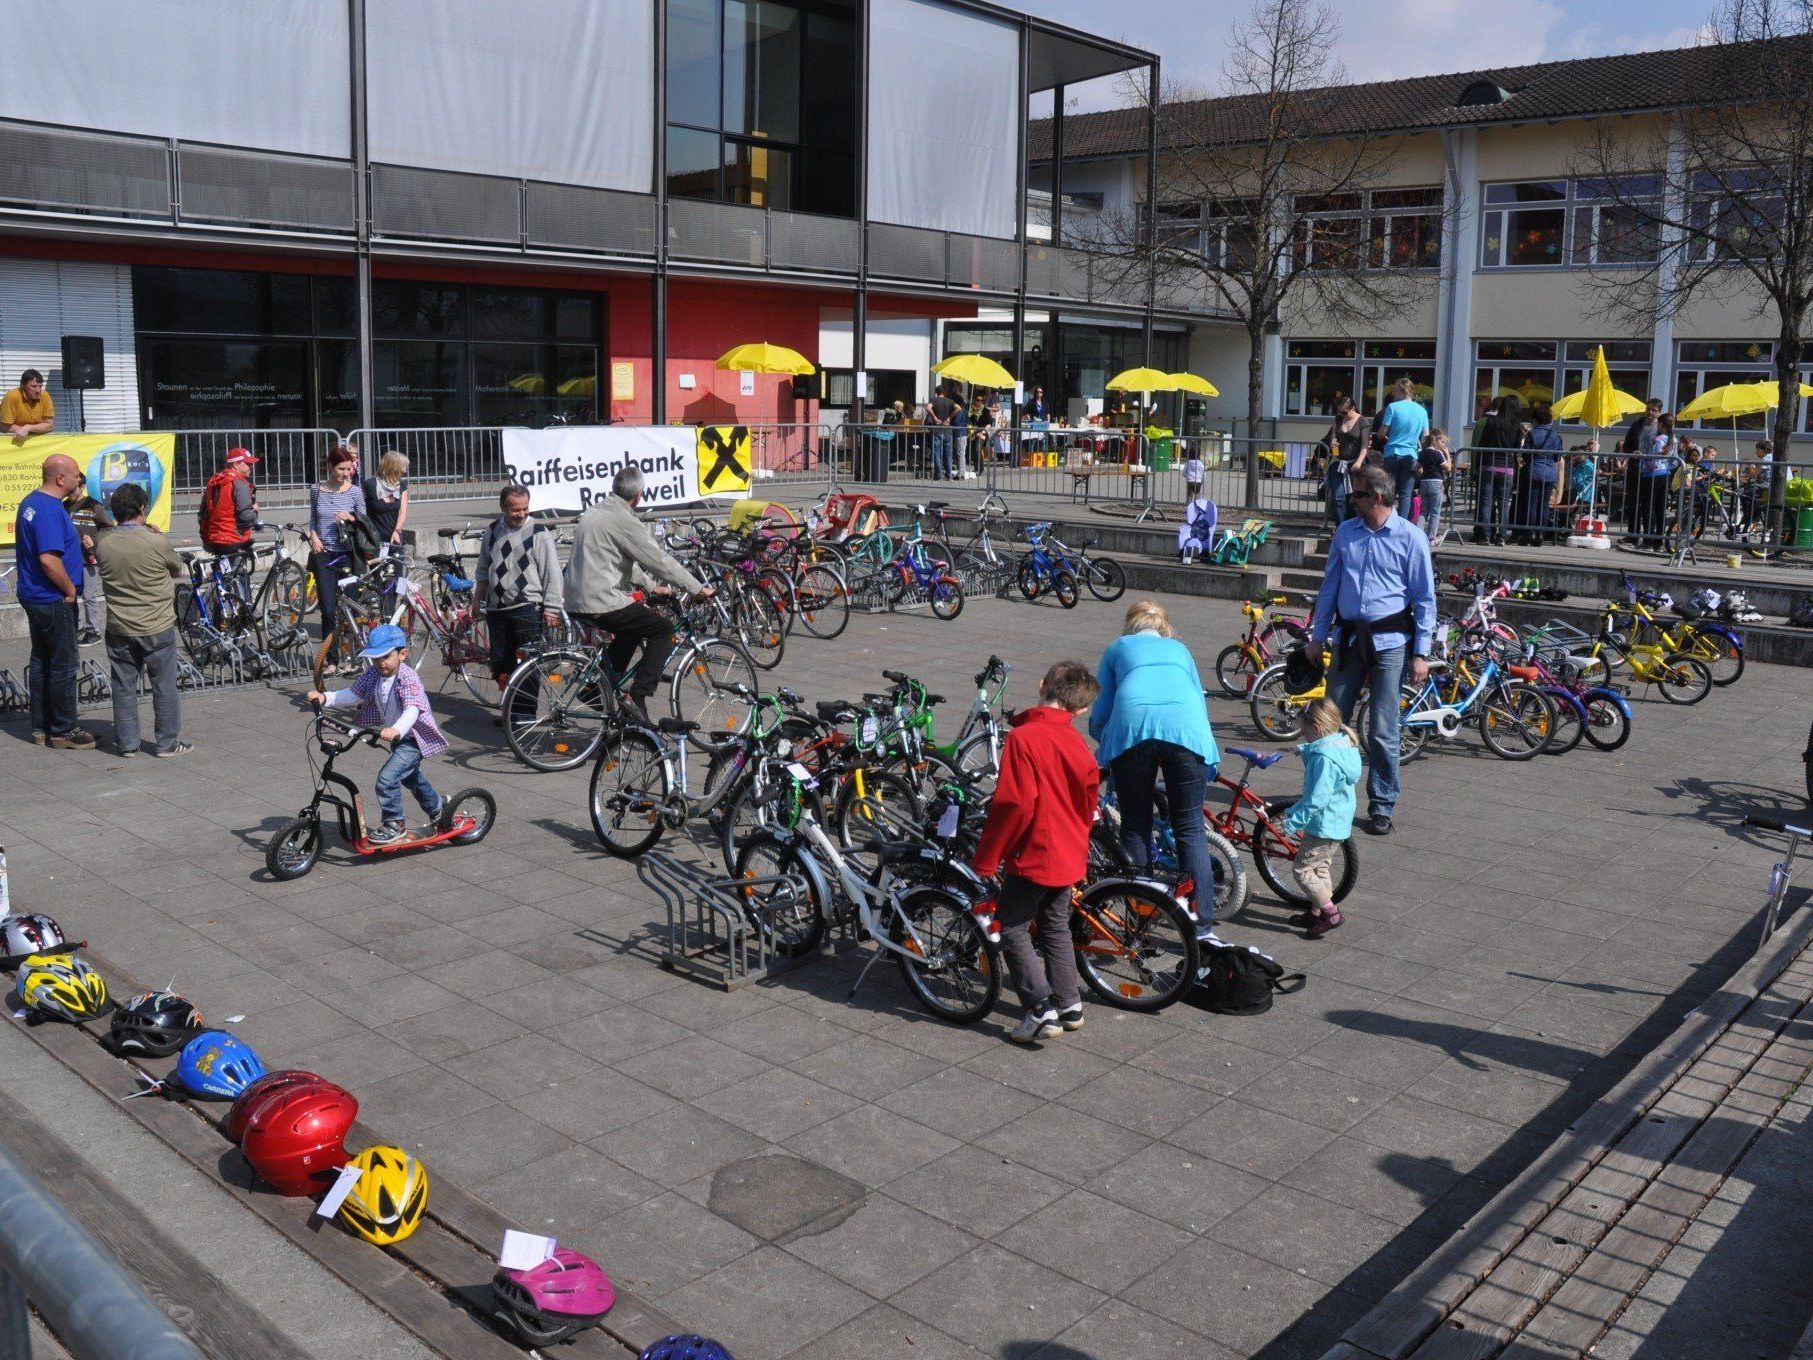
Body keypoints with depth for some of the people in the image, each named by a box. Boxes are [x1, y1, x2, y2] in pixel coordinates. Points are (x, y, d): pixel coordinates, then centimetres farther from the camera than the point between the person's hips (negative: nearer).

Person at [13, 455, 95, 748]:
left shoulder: (31, 501, 10)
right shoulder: (50, 510, -22)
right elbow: (49, 560, -29)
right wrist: (70, 589, -17)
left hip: (33, 595, 10)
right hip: (53, 600, -10)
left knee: (41, 662, 15)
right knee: (63, 665, -1)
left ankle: (41, 727, 23)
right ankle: (63, 731, 6)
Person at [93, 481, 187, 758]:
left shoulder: (102, 544, -5)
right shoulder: (157, 542, -16)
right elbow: (178, 571, 0)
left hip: (119, 629, 4)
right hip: (157, 628, -3)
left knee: (123, 688, 12)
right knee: (164, 687, 8)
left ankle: (127, 744, 18)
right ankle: (168, 743, 14)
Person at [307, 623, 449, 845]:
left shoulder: (408, 678, -28)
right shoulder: (372, 675, -6)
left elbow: (412, 709, -41)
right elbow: (352, 694, -3)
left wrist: (396, 730, -58)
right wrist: (324, 698, -18)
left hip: (415, 738, -9)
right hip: (398, 737, 9)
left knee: (387, 777, -20)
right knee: (409, 776, 29)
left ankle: (394, 824, -3)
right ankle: (437, 806, 55)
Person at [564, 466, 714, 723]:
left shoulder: (592, 513, 17)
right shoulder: (623, 520, -13)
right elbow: (660, 561, -13)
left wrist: (651, 587, 29)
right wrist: (699, 589, -6)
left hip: (576, 603, 10)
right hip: (603, 603, -10)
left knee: (631, 630, 30)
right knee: (662, 630, 1)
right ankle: (637, 697, -7)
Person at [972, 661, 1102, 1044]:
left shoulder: (1024, 737, -19)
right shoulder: (1079, 745, 3)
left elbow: (1013, 805, -24)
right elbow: (1088, 808, 12)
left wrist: (986, 860, -16)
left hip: (1032, 856, -7)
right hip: (1070, 859, 7)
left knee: (1013, 929, 5)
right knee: (1056, 927, 20)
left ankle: (1042, 1009, 0)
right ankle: (1070, 1005, 26)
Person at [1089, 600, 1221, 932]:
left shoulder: (1118, 647, 30)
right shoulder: (1179, 649, 35)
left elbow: (1100, 713, 26)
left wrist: (1101, 745, 47)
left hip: (1132, 725, -1)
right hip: (1186, 727, 1)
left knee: (1135, 827, 12)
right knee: (1190, 827, 10)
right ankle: (1201, 919, 7)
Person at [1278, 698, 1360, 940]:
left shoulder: (1324, 756, -27)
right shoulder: (1346, 744, 3)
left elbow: (1317, 799, -28)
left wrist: (1292, 822, -22)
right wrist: (1305, 751, 35)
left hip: (1324, 824, -10)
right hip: (1340, 821, 10)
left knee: (1302, 870, -2)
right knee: (1321, 866, 22)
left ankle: (1331, 912, 2)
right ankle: (1316, 912, 32)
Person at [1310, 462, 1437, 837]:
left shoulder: (1410, 537, -3)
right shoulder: (1345, 533, 9)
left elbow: (1425, 598, -2)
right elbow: (1329, 587, 15)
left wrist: (1421, 653, -7)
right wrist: (1317, 637, 13)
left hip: (1390, 641, -4)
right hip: (1348, 637, 4)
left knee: (1382, 731, -2)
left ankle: (1382, 807, 10)